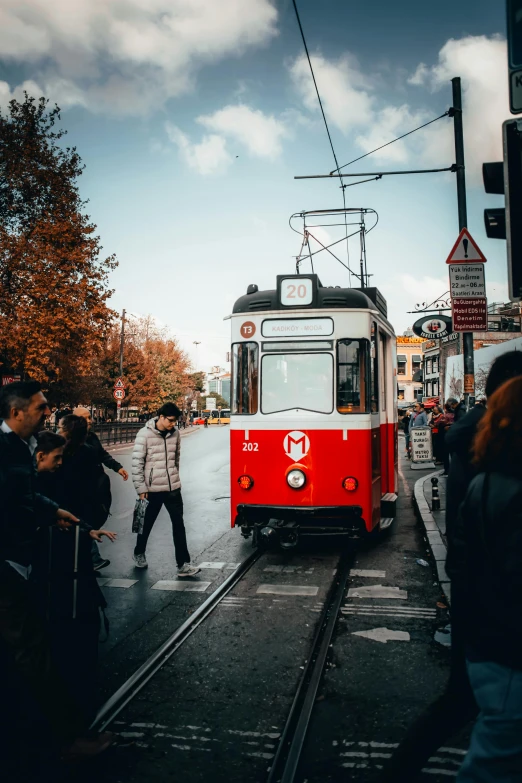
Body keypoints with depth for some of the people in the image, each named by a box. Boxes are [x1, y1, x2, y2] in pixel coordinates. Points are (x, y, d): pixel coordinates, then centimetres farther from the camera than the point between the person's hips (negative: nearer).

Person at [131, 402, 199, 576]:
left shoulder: (175, 433, 2)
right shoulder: (145, 434, -12)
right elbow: (137, 462, -10)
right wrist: (141, 488, -11)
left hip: (173, 487, 3)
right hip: (152, 489, -3)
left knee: (179, 524, -1)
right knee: (147, 523, 14)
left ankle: (183, 564, 3)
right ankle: (139, 553, 39)